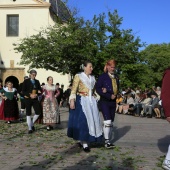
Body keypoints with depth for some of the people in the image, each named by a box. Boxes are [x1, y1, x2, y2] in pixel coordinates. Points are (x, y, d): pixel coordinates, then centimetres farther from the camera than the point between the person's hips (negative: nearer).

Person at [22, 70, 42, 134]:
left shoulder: (37, 81, 10)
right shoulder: (26, 81, -1)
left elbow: (40, 90, 9)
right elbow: (23, 91, -5)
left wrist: (37, 94, -12)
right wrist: (30, 95, -19)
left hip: (35, 99, 3)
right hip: (28, 99, -3)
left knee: (38, 112, -5)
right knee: (28, 114, 1)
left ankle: (32, 124, 20)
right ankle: (30, 128, 10)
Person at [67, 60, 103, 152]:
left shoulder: (92, 78, 16)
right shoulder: (78, 76, -1)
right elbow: (73, 90, -7)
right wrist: (72, 101, -16)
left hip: (91, 101, 6)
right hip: (82, 101, -6)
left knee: (92, 120, 2)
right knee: (83, 120, -12)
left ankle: (82, 141, 12)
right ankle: (84, 144, -8)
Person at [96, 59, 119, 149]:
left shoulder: (116, 77, 12)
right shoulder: (103, 76, -5)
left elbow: (116, 88, 6)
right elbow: (98, 88, -11)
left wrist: (107, 91, -13)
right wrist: (109, 96, -15)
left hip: (113, 102, 6)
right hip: (104, 102, -6)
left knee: (111, 123, 9)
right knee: (107, 121, -14)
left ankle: (109, 141, 17)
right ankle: (107, 141, -7)